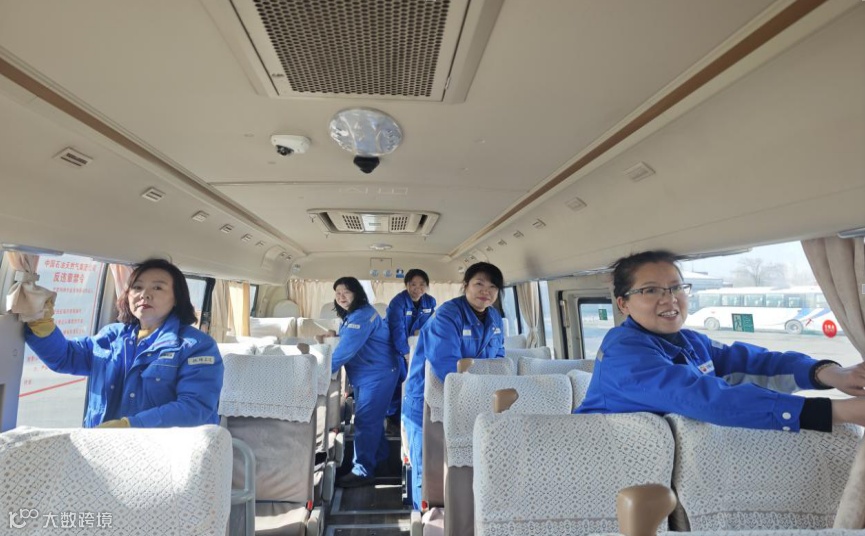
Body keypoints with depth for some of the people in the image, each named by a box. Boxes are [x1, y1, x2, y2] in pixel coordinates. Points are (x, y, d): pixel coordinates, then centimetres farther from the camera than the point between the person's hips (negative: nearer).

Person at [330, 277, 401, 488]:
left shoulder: (362, 315, -22)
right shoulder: (351, 315, 11)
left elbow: (348, 348, -28)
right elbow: (349, 345, 16)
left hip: (378, 374, -10)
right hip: (365, 374, 10)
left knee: (365, 420, -7)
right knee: (372, 418, 20)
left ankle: (363, 471, 3)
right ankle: (379, 456, 38)